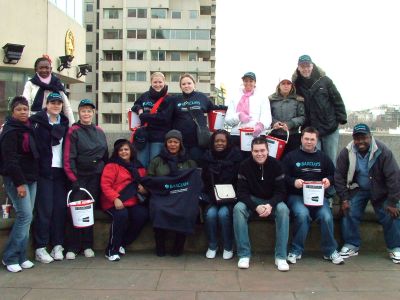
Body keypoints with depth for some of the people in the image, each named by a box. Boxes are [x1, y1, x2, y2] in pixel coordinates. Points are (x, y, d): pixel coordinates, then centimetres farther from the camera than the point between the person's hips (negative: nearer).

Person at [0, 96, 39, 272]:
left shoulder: (28, 129, 14)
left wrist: (33, 177, 11)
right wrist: (19, 183, -21)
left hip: (31, 178, 7)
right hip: (16, 179, -7)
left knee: (26, 216, 6)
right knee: (25, 215, -10)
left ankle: (21, 256, 13)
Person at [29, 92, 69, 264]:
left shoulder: (64, 123, 14)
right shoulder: (37, 121, 0)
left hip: (60, 171, 4)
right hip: (44, 171, -4)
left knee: (60, 208, 3)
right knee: (44, 209, -4)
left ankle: (57, 245, 12)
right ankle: (40, 248, 5)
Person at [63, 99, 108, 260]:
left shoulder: (99, 132, 11)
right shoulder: (74, 131, -3)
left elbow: (105, 155, 16)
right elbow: (68, 157, -9)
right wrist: (73, 179, -14)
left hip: (96, 177, 4)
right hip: (79, 177, -4)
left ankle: (87, 245, 13)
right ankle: (73, 247, 1)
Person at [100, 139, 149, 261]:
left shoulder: (139, 167, 16)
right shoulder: (111, 166, 1)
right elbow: (105, 185, -8)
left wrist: (144, 188, 0)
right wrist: (115, 199, -22)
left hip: (132, 202, 4)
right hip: (113, 203, -4)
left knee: (143, 214, -24)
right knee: (121, 215, -34)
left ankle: (122, 244, -6)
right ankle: (111, 250, -17)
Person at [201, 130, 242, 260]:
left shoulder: (235, 155, -2)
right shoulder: (207, 156, 5)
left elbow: (237, 179, -3)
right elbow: (205, 180, 7)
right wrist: (212, 196, -9)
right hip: (212, 196, 2)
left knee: (223, 213, -28)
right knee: (211, 213, -26)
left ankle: (228, 247, -6)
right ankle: (212, 245, -3)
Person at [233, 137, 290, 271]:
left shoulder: (276, 165, -10)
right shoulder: (245, 166, -10)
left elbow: (281, 191, -10)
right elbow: (242, 192, -12)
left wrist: (270, 205, -30)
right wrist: (256, 207, -30)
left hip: (272, 200, 0)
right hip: (252, 200, 0)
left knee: (283, 209, -32)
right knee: (238, 209, -31)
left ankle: (280, 256, -25)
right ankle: (244, 254, -24)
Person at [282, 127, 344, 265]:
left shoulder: (323, 157, 17)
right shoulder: (291, 156, 8)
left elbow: (333, 175, 19)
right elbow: (283, 176, 2)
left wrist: (329, 180, -3)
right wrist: (293, 182, -16)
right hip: (296, 196, -2)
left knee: (326, 216, -26)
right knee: (302, 214, -33)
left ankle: (330, 251, -3)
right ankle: (296, 251, -14)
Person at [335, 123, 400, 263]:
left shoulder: (382, 151, -20)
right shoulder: (346, 153, -13)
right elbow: (339, 176, -5)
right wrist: (344, 199, -11)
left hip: (380, 191, -1)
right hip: (357, 189, 1)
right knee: (349, 213, -15)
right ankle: (351, 246, 1)